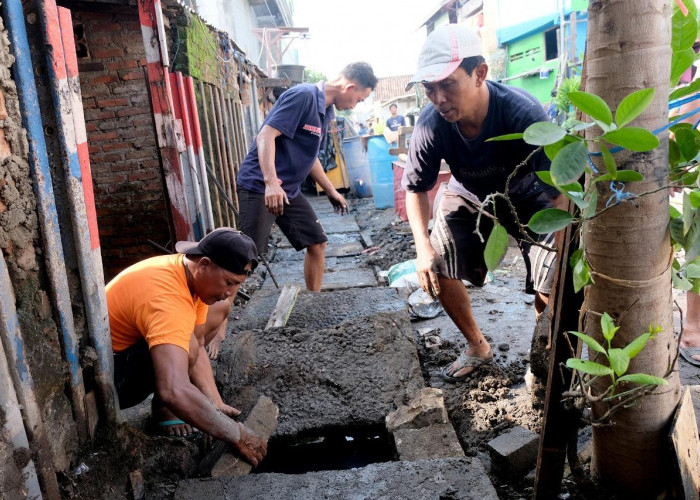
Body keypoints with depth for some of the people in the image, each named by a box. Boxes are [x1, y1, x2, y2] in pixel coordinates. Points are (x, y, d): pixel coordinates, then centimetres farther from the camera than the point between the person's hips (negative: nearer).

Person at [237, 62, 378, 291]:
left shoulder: (326, 111, 13)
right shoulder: (303, 95, -15)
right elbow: (266, 135, -23)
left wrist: (331, 191, 24)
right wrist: (271, 183, -34)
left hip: (289, 189, 9)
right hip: (260, 185, -9)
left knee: (317, 243, 10)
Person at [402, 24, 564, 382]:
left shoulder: (523, 113, -37)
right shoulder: (431, 125, -28)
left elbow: (561, 191, -34)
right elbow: (416, 187, -11)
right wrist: (423, 247, -23)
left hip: (528, 196, -2)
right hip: (469, 197, 3)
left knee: (552, 287, -14)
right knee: (436, 273, -4)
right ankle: (478, 348, 21)